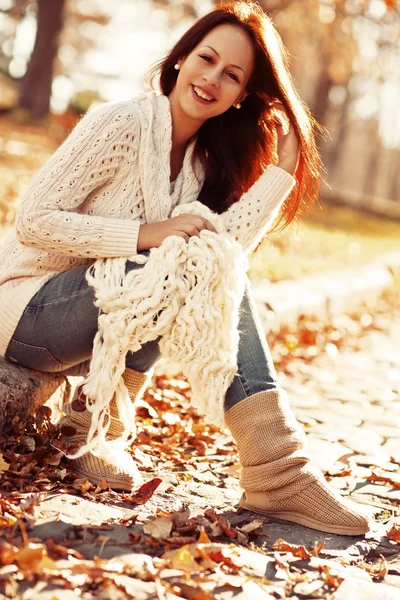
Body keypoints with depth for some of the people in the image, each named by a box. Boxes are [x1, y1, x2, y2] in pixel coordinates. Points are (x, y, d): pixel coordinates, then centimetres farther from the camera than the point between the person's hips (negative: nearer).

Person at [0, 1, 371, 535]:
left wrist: (283, 163, -14)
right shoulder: (121, 124, -15)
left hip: (99, 321, 6)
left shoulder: (205, 163, 6)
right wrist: (145, 235, -26)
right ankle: (274, 469, -24)